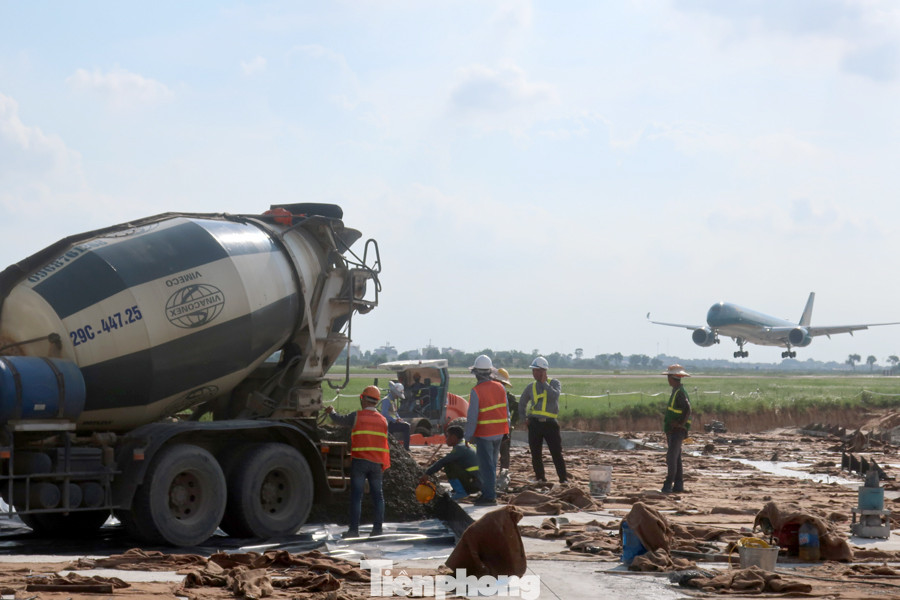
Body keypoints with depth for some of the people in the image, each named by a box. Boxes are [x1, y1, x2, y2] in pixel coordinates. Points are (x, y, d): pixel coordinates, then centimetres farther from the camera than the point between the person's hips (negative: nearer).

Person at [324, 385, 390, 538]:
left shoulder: (357, 416, -4)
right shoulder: (382, 420, 8)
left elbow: (339, 420, 11)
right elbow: (384, 442, 12)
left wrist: (331, 412, 29)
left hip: (359, 461, -3)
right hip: (377, 462, 4)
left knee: (356, 495, -1)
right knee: (377, 495, 10)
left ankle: (354, 529, -3)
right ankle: (378, 528, 10)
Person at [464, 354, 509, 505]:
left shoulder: (476, 392, -15)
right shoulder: (500, 387, 3)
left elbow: (472, 417, -14)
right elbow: (506, 411, 9)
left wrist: (469, 435, -6)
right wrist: (507, 428, 18)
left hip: (484, 434, -6)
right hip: (499, 432, 6)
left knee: (486, 466, -1)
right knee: (491, 464, 16)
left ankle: (489, 496, 0)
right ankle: (487, 492, 22)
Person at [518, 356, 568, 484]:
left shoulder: (554, 383, 2)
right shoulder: (531, 387, 12)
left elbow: (554, 395, -20)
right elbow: (522, 403, 25)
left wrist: (544, 383, -11)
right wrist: (524, 418, 14)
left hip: (550, 423, -4)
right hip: (534, 424, 4)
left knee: (557, 453, -6)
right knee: (536, 454, 5)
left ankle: (564, 479, -3)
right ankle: (540, 479, 14)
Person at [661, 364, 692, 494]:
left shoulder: (680, 392, -15)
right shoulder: (676, 391, 16)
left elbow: (688, 410, -24)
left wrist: (681, 424, -21)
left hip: (678, 430, -10)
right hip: (672, 431, 10)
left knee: (671, 457, -13)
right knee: (676, 459, 11)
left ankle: (668, 485, -16)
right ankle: (678, 486, 13)